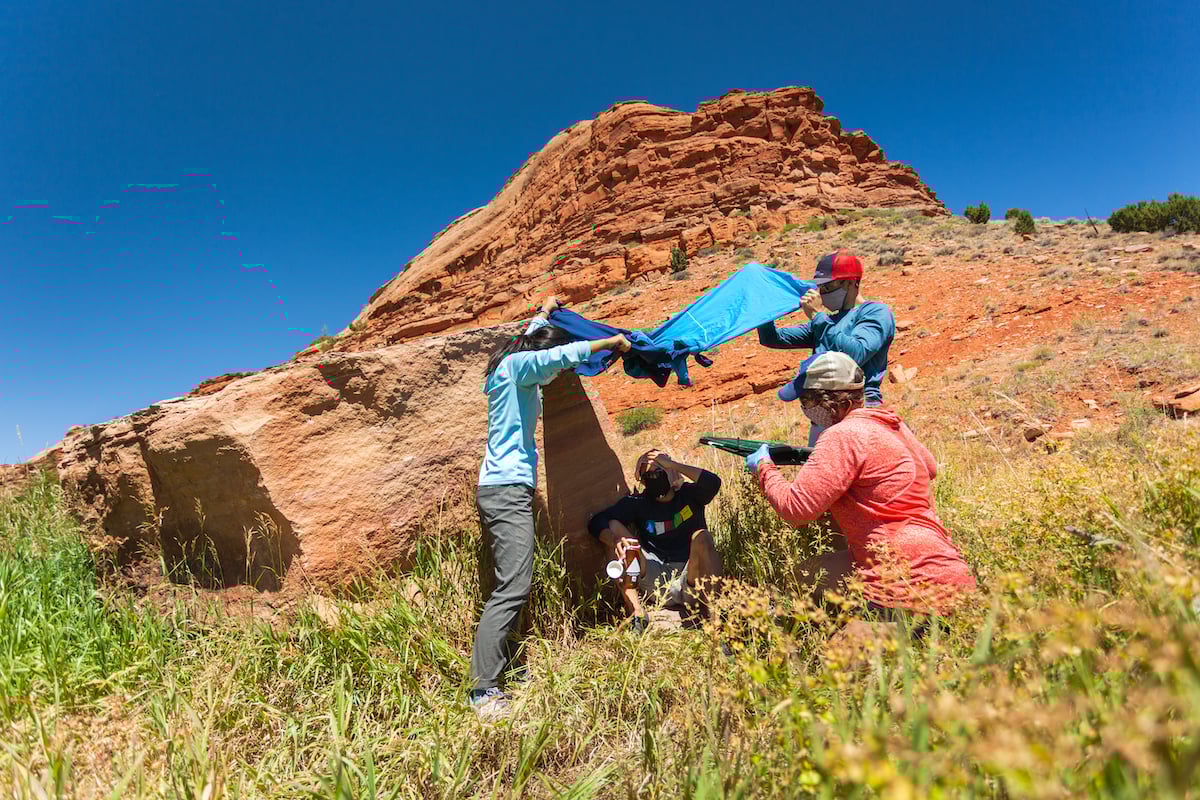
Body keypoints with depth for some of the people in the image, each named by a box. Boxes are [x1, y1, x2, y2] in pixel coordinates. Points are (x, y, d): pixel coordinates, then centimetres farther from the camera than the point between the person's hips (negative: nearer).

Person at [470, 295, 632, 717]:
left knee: (512, 586, 8)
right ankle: (484, 690, -12)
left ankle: (495, 669, 11)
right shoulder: (517, 365, -7)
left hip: (505, 488, 10)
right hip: (507, 488, -10)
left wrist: (545, 311, 54)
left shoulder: (515, 364, 19)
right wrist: (613, 342, -11)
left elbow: (536, 336, 40)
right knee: (512, 587, -14)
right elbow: (563, 354, -23)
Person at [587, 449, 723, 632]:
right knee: (614, 526, -13)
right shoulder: (637, 503, 7)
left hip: (689, 579, -1)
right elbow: (596, 523, -7)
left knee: (701, 537, -28)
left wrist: (672, 464, -11)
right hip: (656, 582, 2)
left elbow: (713, 482, -17)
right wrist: (615, 540, -29)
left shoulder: (689, 494, 6)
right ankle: (637, 614, -24)